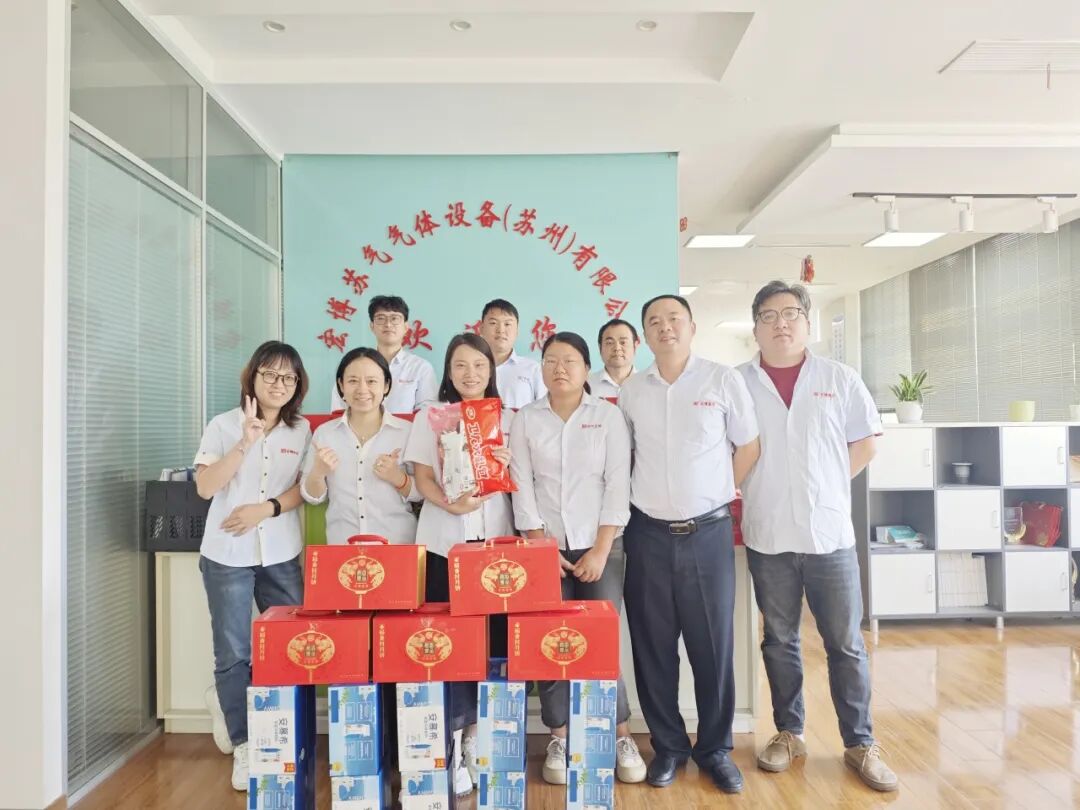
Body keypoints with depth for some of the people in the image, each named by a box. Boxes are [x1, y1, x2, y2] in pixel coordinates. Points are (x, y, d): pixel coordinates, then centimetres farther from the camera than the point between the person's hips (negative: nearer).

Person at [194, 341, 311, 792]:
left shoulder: (301, 430, 5)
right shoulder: (224, 425, -3)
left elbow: (304, 487, 2)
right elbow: (205, 487, -11)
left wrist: (266, 509, -14)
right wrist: (246, 443, -22)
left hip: (281, 555, 3)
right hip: (227, 555, -2)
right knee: (234, 654, 5)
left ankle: (226, 701, 32)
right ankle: (243, 747, 23)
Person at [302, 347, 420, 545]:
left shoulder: (407, 431, -4)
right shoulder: (324, 433, 1)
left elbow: (422, 494, -1)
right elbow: (312, 497, 4)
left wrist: (398, 478, -18)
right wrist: (318, 473, -15)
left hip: (397, 545, -1)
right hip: (341, 546, 1)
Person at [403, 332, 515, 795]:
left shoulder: (507, 417, 12)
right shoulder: (430, 417, 9)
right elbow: (422, 477, 1)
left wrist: (507, 466, -12)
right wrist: (452, 504, -17)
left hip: (495, 537, 1)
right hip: (443, 540, -1)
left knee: (494, 633, -1)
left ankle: (479, 734, 14)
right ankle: (454, 738, 11)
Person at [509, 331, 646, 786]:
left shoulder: (608, 416, 1)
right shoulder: (525, 420, 4)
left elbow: (617, 486, -4)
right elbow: (521, 488, 0)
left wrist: (600, 551, -9)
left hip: (599, 546, -1)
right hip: (546, 548, 1)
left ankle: (621, 737, 14)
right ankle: (558, 740, 15)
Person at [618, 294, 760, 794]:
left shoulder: (723, 380, -2)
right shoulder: (631, 391, 4)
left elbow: (748, 446, 6)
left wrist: (720, 495, 3)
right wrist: (644, 495, 7)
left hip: (709, 532, -2)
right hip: (648, 534, 2)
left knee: (714, 645, 5)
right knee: (653, 646, 7)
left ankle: (715, 748, 24)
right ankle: (668, 745, 24)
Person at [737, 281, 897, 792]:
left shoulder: (839, 379, 2)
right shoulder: (737, 383, 0)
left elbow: (864, 444, 8)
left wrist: (825, 486, 3)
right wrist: (761, 492, 0)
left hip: (830, 533, 0)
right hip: (767, 536, 0)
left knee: (845, 644, 8)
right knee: (779, 641, 13)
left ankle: (860, 744, 23)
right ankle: (789, 734, 28)